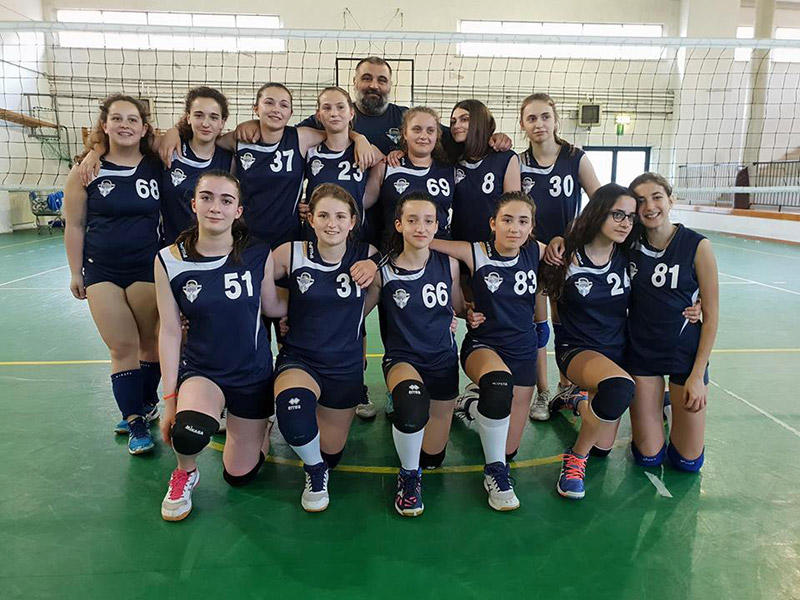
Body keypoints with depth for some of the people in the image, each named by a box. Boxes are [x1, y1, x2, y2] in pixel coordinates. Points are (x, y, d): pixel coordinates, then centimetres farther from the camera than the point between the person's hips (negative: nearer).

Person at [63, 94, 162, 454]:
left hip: (148, 269, 0)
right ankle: (136, 424, 9)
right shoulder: (87, 170, -1)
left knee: (149, 341, 8)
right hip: (102, 271, 0)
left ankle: (146, 404, 29)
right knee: (122, 348, 0)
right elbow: (75, 226, 4)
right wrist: (75, 272, 4)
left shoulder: (157, 167, -1)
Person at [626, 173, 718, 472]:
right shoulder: (630, 241, -6)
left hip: (686, 353, -1)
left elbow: (711, 315, -9)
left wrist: (698, 375, -11)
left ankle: (671, 401, 36)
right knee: (648, 457, 6)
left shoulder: (697, 246, -12)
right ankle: (654, 406, 37)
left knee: (688, 461, 7)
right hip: (640, 351, 2)